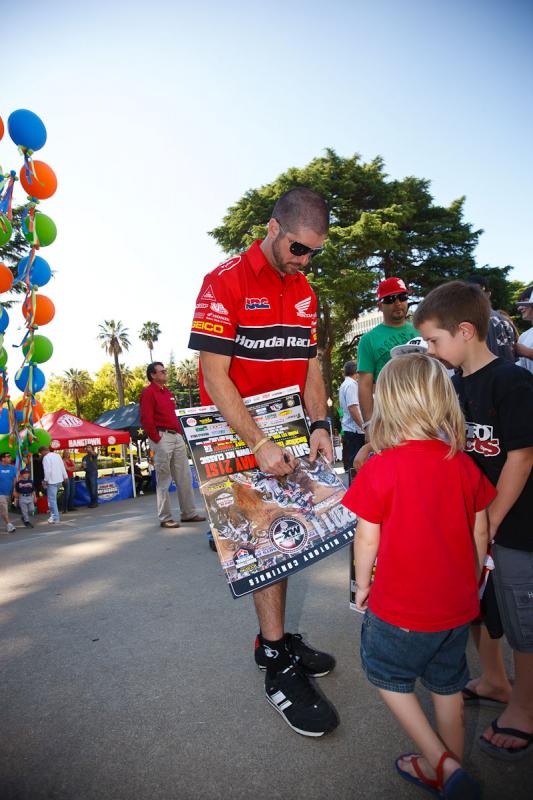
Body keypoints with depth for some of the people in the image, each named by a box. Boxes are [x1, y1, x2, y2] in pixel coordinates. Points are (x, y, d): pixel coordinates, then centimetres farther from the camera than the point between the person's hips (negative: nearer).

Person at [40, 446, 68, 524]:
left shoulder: (46, 458, -11)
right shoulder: (57, 455, 11)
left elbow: (47, 470, -18)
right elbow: (63, 467, 13)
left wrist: (45, 480, -9)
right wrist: (65, 477, 19)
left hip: (52, 481, -8)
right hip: (59, 480, 8)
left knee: (52, 499, -4)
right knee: (53, 497, 22)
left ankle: (55, 517, -4)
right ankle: (53, 513, 28)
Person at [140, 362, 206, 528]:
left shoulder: (166, 392, 20)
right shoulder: (148, 392, -6)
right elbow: (146, 420, -14)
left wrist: (180, 433, 14)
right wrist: (157, 440, -15)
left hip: (176, 436, 8)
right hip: (162, 437, -8)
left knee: (184, 477, 9)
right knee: (164, 480, -2)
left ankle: (189, 513, 17)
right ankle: (165, 518, 7)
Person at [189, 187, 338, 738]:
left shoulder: (305, 291, 9)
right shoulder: (225, 282, -12)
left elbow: (310, 364, 10)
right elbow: (214, 374, -18)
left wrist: (318, 426, -4)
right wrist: (259, 443, -24)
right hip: (236, 435, -6)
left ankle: (273, 640, 31)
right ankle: (278, 670, 10)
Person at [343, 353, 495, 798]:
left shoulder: (380, 468, -22)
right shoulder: (464, 464, -6)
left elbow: (367, 539, -14)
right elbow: (480, 534, 4)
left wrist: (363, 585, 3)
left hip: (400, 607, -5)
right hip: (457, 606, 5)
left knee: (389, 677, 22)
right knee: (447, 687, 24)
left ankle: (441, 763, 19)